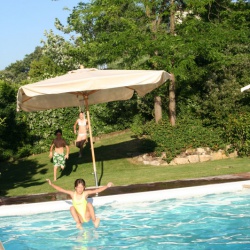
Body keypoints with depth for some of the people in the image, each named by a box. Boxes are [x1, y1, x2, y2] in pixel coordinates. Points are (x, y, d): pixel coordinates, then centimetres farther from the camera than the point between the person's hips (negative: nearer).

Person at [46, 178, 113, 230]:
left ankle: (94, 220, -25)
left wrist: (107, 186, -17)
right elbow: (61, 189, -4)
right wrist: (51, 184, -13)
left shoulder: (85, 193, -3)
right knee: (72, 208, -21)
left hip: (87, 217, -1)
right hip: (79, 218, 1)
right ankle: (78, 223, -35)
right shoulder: (72, 194, -1)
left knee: (89, 204, -21)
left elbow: (97, 190, -9)